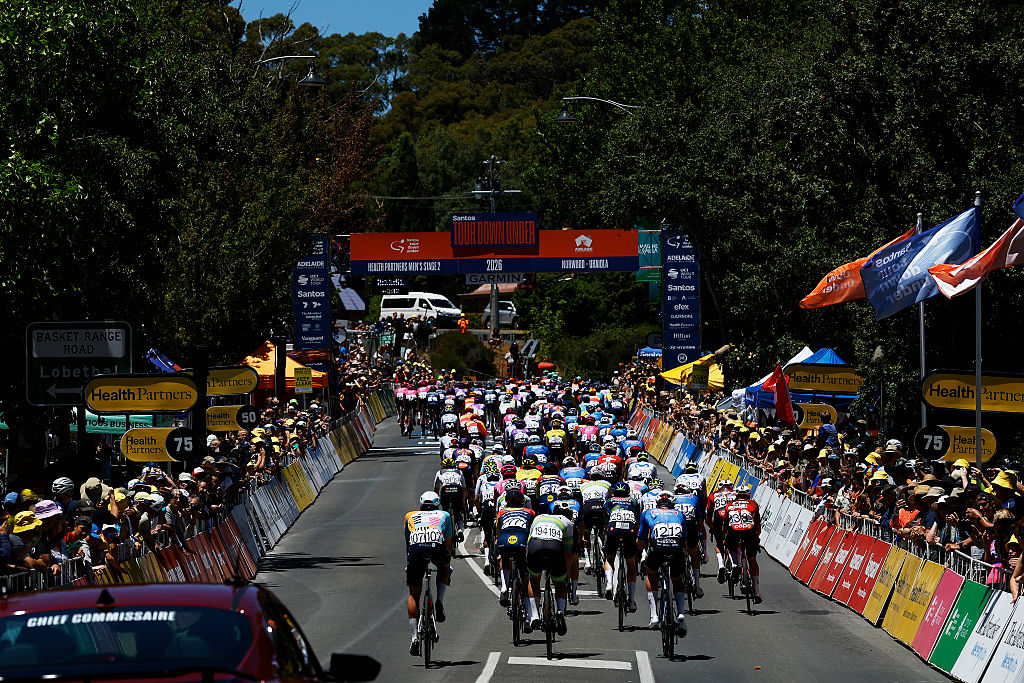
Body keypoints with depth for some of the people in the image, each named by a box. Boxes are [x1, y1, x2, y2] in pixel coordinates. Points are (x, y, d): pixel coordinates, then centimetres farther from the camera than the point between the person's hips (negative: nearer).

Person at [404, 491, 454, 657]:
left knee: (413, 594, 14)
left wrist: (409, 564, 53)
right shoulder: (444, 515, 34)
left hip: (416, 549, 1)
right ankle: (439, 602, 13)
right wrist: (448, 564, 49)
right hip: (437, 547, -1)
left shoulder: (410, 516, 36)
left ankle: (415, 638, 4)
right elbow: (448, 543, 37)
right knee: (444, 568, 36)